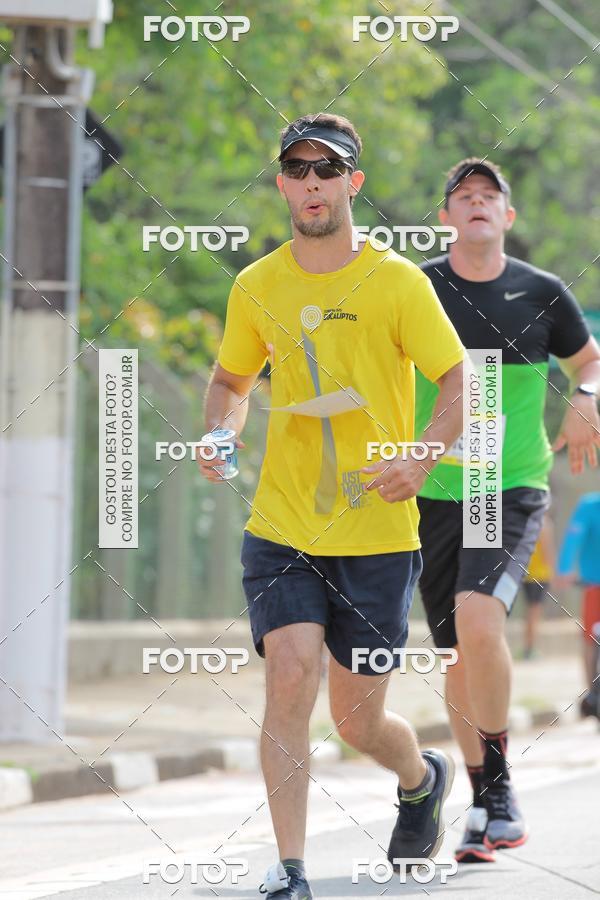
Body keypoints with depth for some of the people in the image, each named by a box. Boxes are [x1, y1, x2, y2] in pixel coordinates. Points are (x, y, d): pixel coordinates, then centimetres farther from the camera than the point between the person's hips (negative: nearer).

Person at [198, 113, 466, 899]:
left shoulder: (398, 281, -6)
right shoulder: (256, 287, 5)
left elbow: (461, 378, -3)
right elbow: (231, 378, 21)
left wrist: (423, 459, -20)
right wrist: (221, 435, 0)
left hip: (377, 535, -2)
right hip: (281, 529, 2)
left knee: (358, 723, 5)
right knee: (291, 674, -19)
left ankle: (423, 777, 42)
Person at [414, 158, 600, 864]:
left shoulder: (541, 294, 2)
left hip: (513, 489, -2)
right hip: (434, 494, 2)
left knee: (477, 616, -26)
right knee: (459, 655, 4)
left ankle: (498, 780, -11)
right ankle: (485, 804, 21)